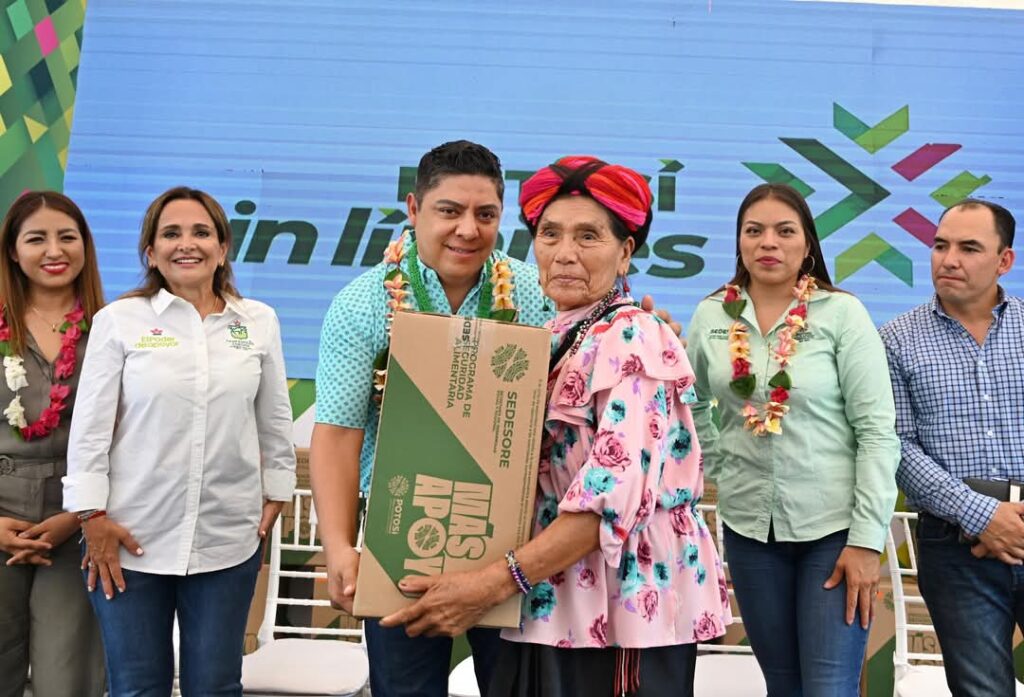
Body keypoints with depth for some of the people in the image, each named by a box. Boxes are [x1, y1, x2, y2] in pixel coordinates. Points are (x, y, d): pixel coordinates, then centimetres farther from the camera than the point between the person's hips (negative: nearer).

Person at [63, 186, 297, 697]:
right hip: (132, 537, -1)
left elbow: (275, 421, 9)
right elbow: (90, 426, -3)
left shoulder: (259, 321, 4)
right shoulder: (119, 320, -2)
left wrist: (275, 495, 10)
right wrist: (92, 515, -6)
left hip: (228, 539, 1)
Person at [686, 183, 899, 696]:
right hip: (748, 525, 3)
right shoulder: (711, 316, 1)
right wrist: (718, 467, 6)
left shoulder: (842, 313, -8)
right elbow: (690, 405, 17)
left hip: (834, 525, -3)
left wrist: (867, 538, -14)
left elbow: (877, 431, -10)